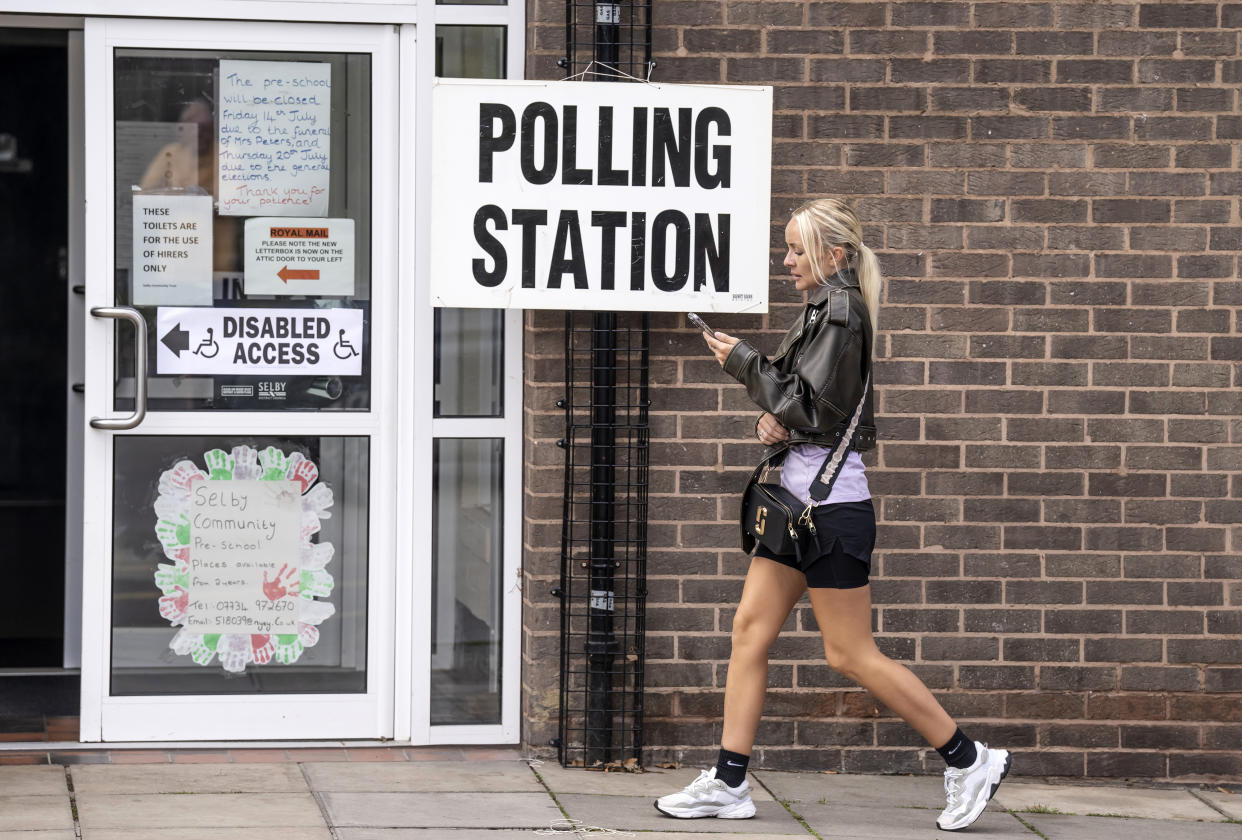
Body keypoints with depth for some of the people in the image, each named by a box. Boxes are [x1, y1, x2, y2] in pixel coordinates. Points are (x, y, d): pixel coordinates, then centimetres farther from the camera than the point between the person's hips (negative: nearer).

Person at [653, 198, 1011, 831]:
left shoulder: (841, 312, -14)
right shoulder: (823, 310, 14)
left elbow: (812, 405, -19)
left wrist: (743, 362, -11)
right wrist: (774, 420, 0)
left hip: (832, 500, -10)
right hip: (799, 497, 10)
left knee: (850, 654, -4)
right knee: (750, 629, 6)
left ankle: (968, 761, 5)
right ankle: (728, 783, 9)